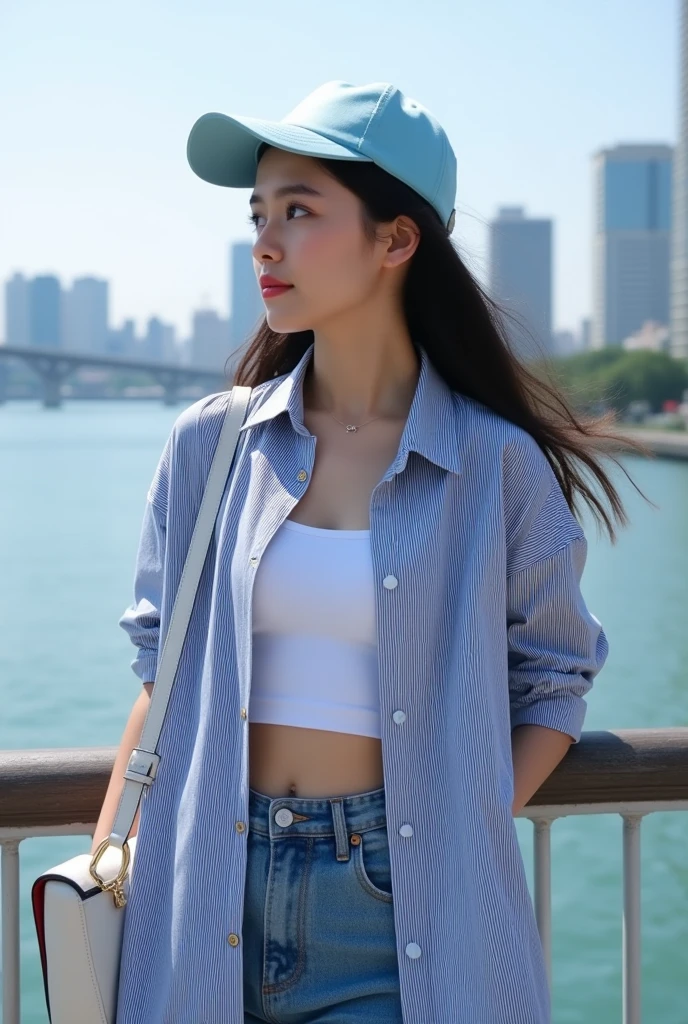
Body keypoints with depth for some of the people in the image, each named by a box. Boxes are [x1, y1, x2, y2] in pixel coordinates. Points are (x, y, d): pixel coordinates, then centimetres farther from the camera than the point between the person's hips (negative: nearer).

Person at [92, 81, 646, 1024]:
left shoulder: (497, 465, -6)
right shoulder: (210, 443, 1)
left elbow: (553, 687, 5)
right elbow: (164, 672, 6)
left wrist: (470, 836, -8)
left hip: (404, 910, -2)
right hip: (209, 894, 2)